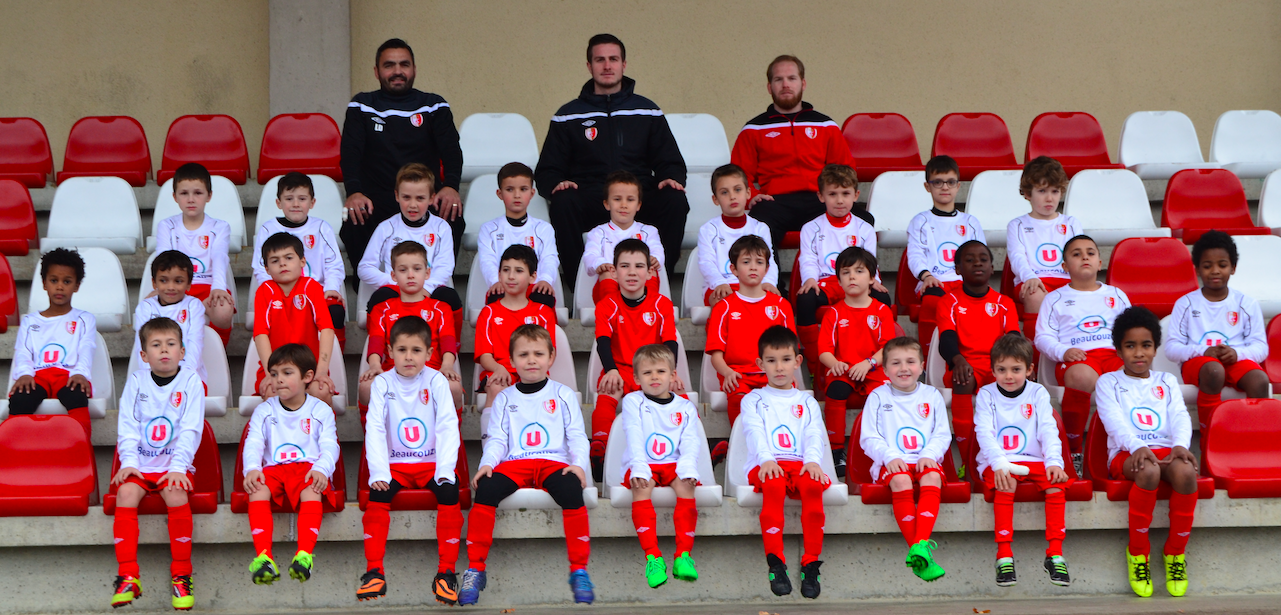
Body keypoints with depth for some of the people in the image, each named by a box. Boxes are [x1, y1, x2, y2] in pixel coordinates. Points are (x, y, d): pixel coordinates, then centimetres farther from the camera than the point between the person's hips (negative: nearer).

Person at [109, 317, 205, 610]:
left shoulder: (190, 382, 1)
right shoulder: (136, 381, 7)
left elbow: (190, 429, -6)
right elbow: (128, 426, 2)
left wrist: (178, 467, -17)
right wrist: (129, 462, -12)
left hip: (175, 463, -2)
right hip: (140, 464, 2)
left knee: (176, 495, -31)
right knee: (126, 492, -27)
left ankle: (181, 575, -19)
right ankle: (128, 577, -23)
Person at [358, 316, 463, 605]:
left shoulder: (436, 381, -1)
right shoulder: (383, 383, 1)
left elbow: (448, 427, -7)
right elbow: (374, 429, -6)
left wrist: (445, 470, -20)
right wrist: (379, 472, -19)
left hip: (431, 463, -1)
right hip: (395, 465, 1)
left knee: (449, 492, -29)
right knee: (377, 494, -28)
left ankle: (446, 573, -22)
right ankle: (374, 572, -23)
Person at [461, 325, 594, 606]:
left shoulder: (563, 395, 15)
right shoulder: (505, 398, 19)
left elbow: (576, 436, 9)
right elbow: (497, 439, 13)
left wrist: (578, 464, -10)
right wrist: (487, 463, -8)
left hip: (555, 462, -1)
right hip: (514, 463, 1)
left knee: (571, 491, -36)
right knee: (486, 489, -32)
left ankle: (579, 571, -27)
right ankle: (475, 569, -23)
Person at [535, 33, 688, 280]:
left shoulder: (647, 111, 18)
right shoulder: (569, 115, 15)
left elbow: (670, 163, 18)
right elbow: (547, 170, 13)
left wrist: (671, 179, -7)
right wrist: (556, 184, -12)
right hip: (588, 200, -1)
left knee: (675, 201, -30)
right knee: (562, 202, -35)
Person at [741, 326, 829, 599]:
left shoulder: (806, 402, 24)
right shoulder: (753, 400, 18)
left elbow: (814, 435, 6)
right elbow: (755, 433, -2)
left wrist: (812, 460, -17)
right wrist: (766, 459, -23)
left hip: (801, 464, 2)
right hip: (767, 465, -2)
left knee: (813, 485, -35)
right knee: (774, 486, -38)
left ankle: (811, 563, -33)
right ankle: (775, 563, -36)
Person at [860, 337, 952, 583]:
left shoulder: (932, 396, 15)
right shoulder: (878, 397, 11)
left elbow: (942, 434, 9)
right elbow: (869, 438, 4)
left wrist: (929, 454, -11)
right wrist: (889, 456, -14)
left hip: (925, 460, 1)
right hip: (892, 462, -1)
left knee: (932, 478, -35)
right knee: (901, 481, -36)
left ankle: (920, 544, -48)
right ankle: (920, 552, -38)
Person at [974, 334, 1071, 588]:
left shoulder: (1038, 393, 8)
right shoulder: (986, 395, 4)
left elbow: (1048, 430, -1)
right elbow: (984, 433, -8)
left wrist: (1054, 461, -20)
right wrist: (999, 463, -25)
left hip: (1033, 460, 2)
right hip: (998, 461, -2)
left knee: (1056, 481, -27)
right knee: (1004, 483, -34)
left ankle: (1055, 553, -25)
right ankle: (1004, 555, -34)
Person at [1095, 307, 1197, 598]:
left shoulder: (1167, 382, 24)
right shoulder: (1108, 383, 14)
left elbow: (1180, 417, 7)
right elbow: (1115, 420, -4)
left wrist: (1181, 444, -18)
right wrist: (1137, 446, -26)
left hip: (1166, 450, 3)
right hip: (1126, 453, -3)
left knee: (1186, 471, -35)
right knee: (1149, 470, -39)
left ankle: (1176, 551, -17)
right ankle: (1137, 551, -21)